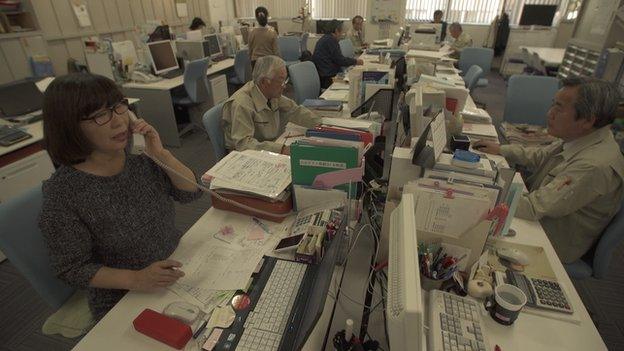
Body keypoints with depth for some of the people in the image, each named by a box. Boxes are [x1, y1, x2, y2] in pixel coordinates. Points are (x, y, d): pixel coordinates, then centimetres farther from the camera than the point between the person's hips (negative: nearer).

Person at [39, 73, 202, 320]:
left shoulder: (138, 154, -6)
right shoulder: (62, 193, -19)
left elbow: (191, 193, -4)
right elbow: (71, 269, -12)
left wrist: (160, 154, -17)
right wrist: (136, 279, -27)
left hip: (175, 267, 5)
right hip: (125, 302, -4)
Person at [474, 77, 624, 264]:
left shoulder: (595, 166, -34)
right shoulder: (581, 137, -5)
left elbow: (535, 208, -34)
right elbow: (539, 156, 12)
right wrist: (500, 149, 3)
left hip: (554, 243, -8)